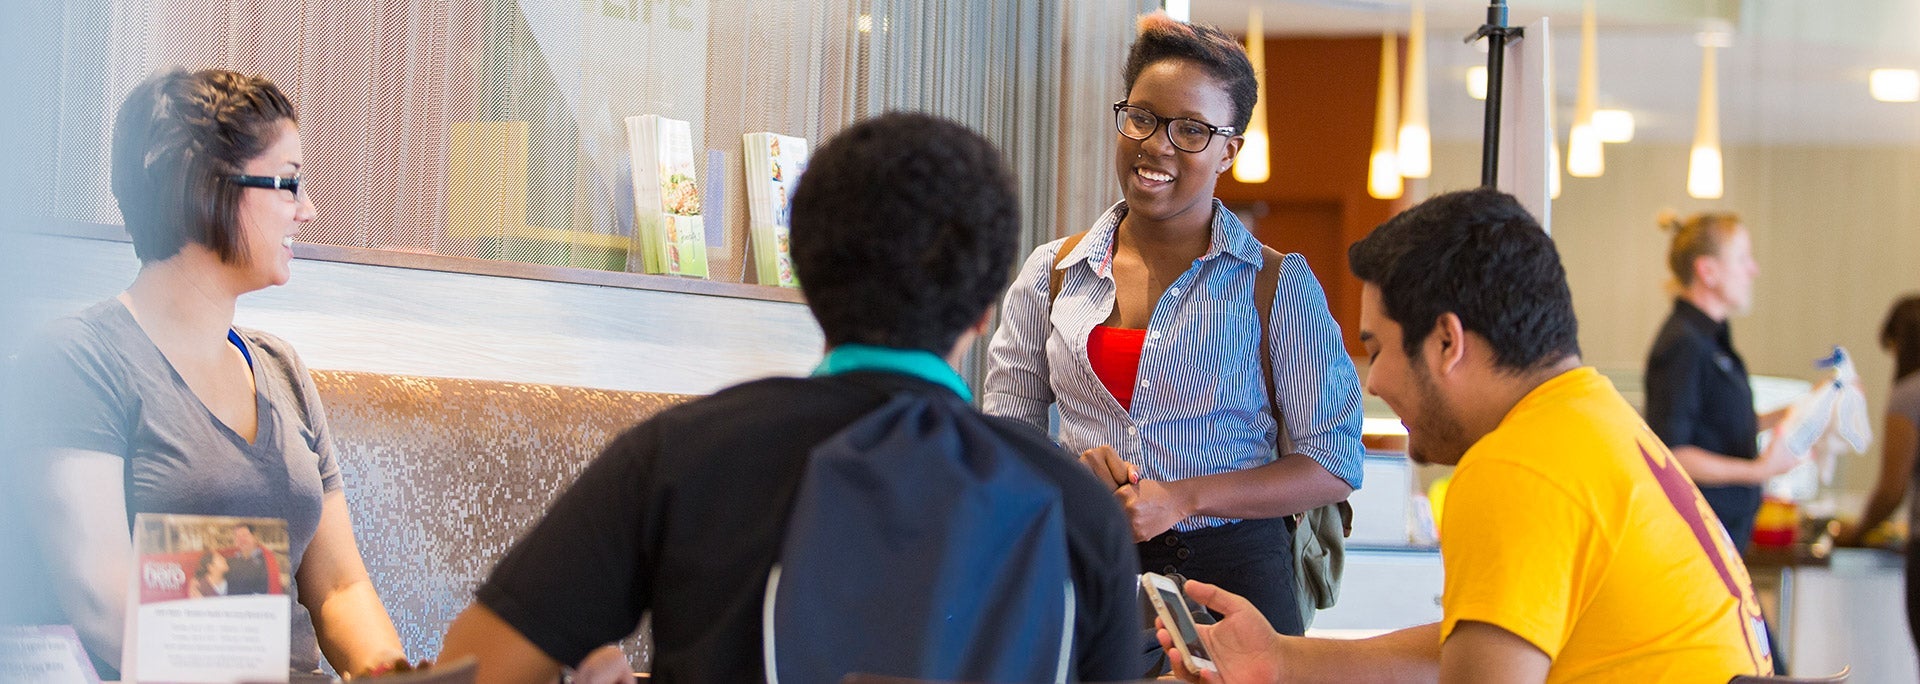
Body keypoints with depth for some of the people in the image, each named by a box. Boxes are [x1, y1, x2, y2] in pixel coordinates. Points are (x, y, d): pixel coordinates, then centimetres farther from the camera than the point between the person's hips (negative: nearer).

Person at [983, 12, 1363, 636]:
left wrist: (1183, 499, -17)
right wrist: (1071, 473, -12)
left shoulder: (1279, 283, -2)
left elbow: (1334, 463, -5)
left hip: (1231, 568, -2)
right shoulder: (1052, 274, 7)